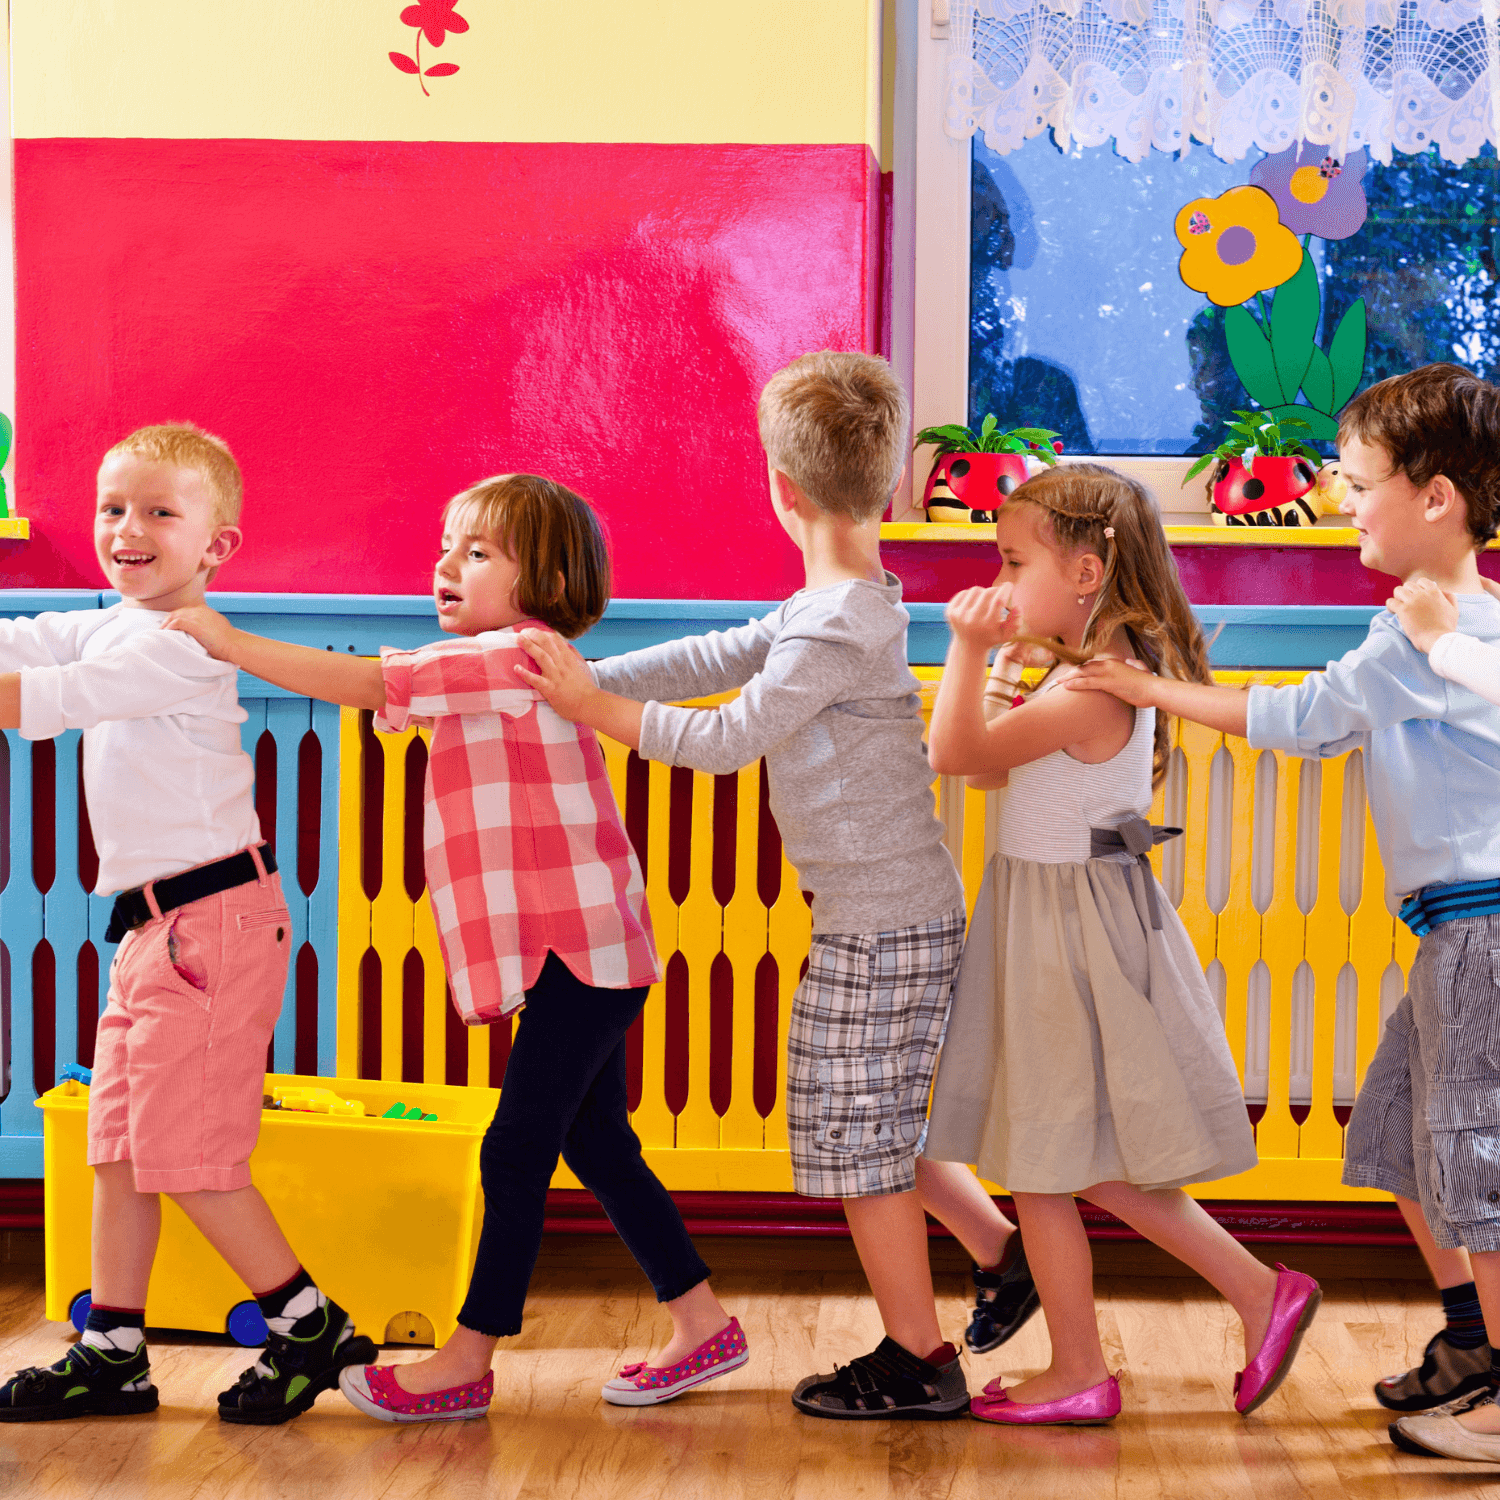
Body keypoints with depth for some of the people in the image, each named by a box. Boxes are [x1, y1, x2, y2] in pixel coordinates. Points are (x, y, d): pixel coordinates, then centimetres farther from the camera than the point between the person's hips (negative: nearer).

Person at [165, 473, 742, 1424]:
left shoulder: (512, 656, -13)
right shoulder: (505, 666, 21)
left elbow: (368, 684, -19)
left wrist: (233, 644, -15)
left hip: (579, 951, -11)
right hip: (582, 952, 11)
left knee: (516, 1153, -5)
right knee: (595, 1147, 14)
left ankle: (469, 1360, 2)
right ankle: (703, 1324, 21)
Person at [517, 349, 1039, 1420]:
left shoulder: (839, 625, -19)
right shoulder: (855, 607, 12)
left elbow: (726, 739, -18)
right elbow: (724, 656, 13)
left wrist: (595, 709, -9)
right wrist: (587, 678, 8)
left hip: (877, 928, -10)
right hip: (908, 915, 10)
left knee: (856, 1136, 1)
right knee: (872, 1125, 21)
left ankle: (918, 1359, 12)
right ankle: (1005, 1250, 29)